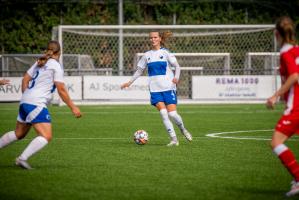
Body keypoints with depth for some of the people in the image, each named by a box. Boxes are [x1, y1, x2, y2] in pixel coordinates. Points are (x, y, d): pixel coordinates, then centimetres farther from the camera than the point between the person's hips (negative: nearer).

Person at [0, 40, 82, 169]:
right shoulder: (56, 66, -6)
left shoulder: (39, 63, 17)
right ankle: (22, 159, -25)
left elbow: (25, 80, 19)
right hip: (36, 104, -9)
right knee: (46, 136, -14)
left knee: (19, 134, 24)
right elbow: (61, 90, -10)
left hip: (25, 102, 9)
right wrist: (73, 107, -5)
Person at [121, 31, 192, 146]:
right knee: (163, 113, -14)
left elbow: (177, 66, 1)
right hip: (155, 90, 2)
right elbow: (139, 71, 21)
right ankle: (173, 139, -8)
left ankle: (183, 129, 22)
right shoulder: (147, 55, 12)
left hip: (168, 88, -2)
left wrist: (176, 77, -18)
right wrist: (129, 82, 14)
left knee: (172, 114, -9)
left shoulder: (165, 53, 3)